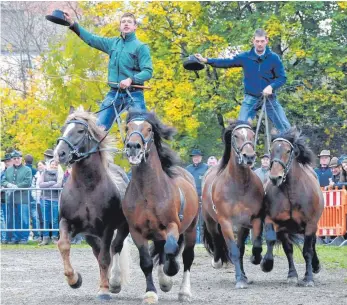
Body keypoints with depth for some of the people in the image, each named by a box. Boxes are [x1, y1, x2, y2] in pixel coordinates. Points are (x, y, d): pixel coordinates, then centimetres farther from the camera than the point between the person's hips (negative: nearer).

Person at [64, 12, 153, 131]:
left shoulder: (141, 47, -2)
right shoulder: (113, 43, 13)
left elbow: (148, 72, -11)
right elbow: (91, 39, 16)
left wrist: (131, 79, -27)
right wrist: (73, 24, 9)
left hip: (134, 95, -5)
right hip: (114, 93, 5)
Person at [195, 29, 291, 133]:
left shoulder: (274, 58, -6)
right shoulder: (245, 57, -3)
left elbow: (282, 77, -3)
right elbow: (227, 62, 2)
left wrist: (271, 86, -21)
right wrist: (206, 60, -4)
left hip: (269, 98, -1)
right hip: (251, 98, 1)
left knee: (285, 127, -4)